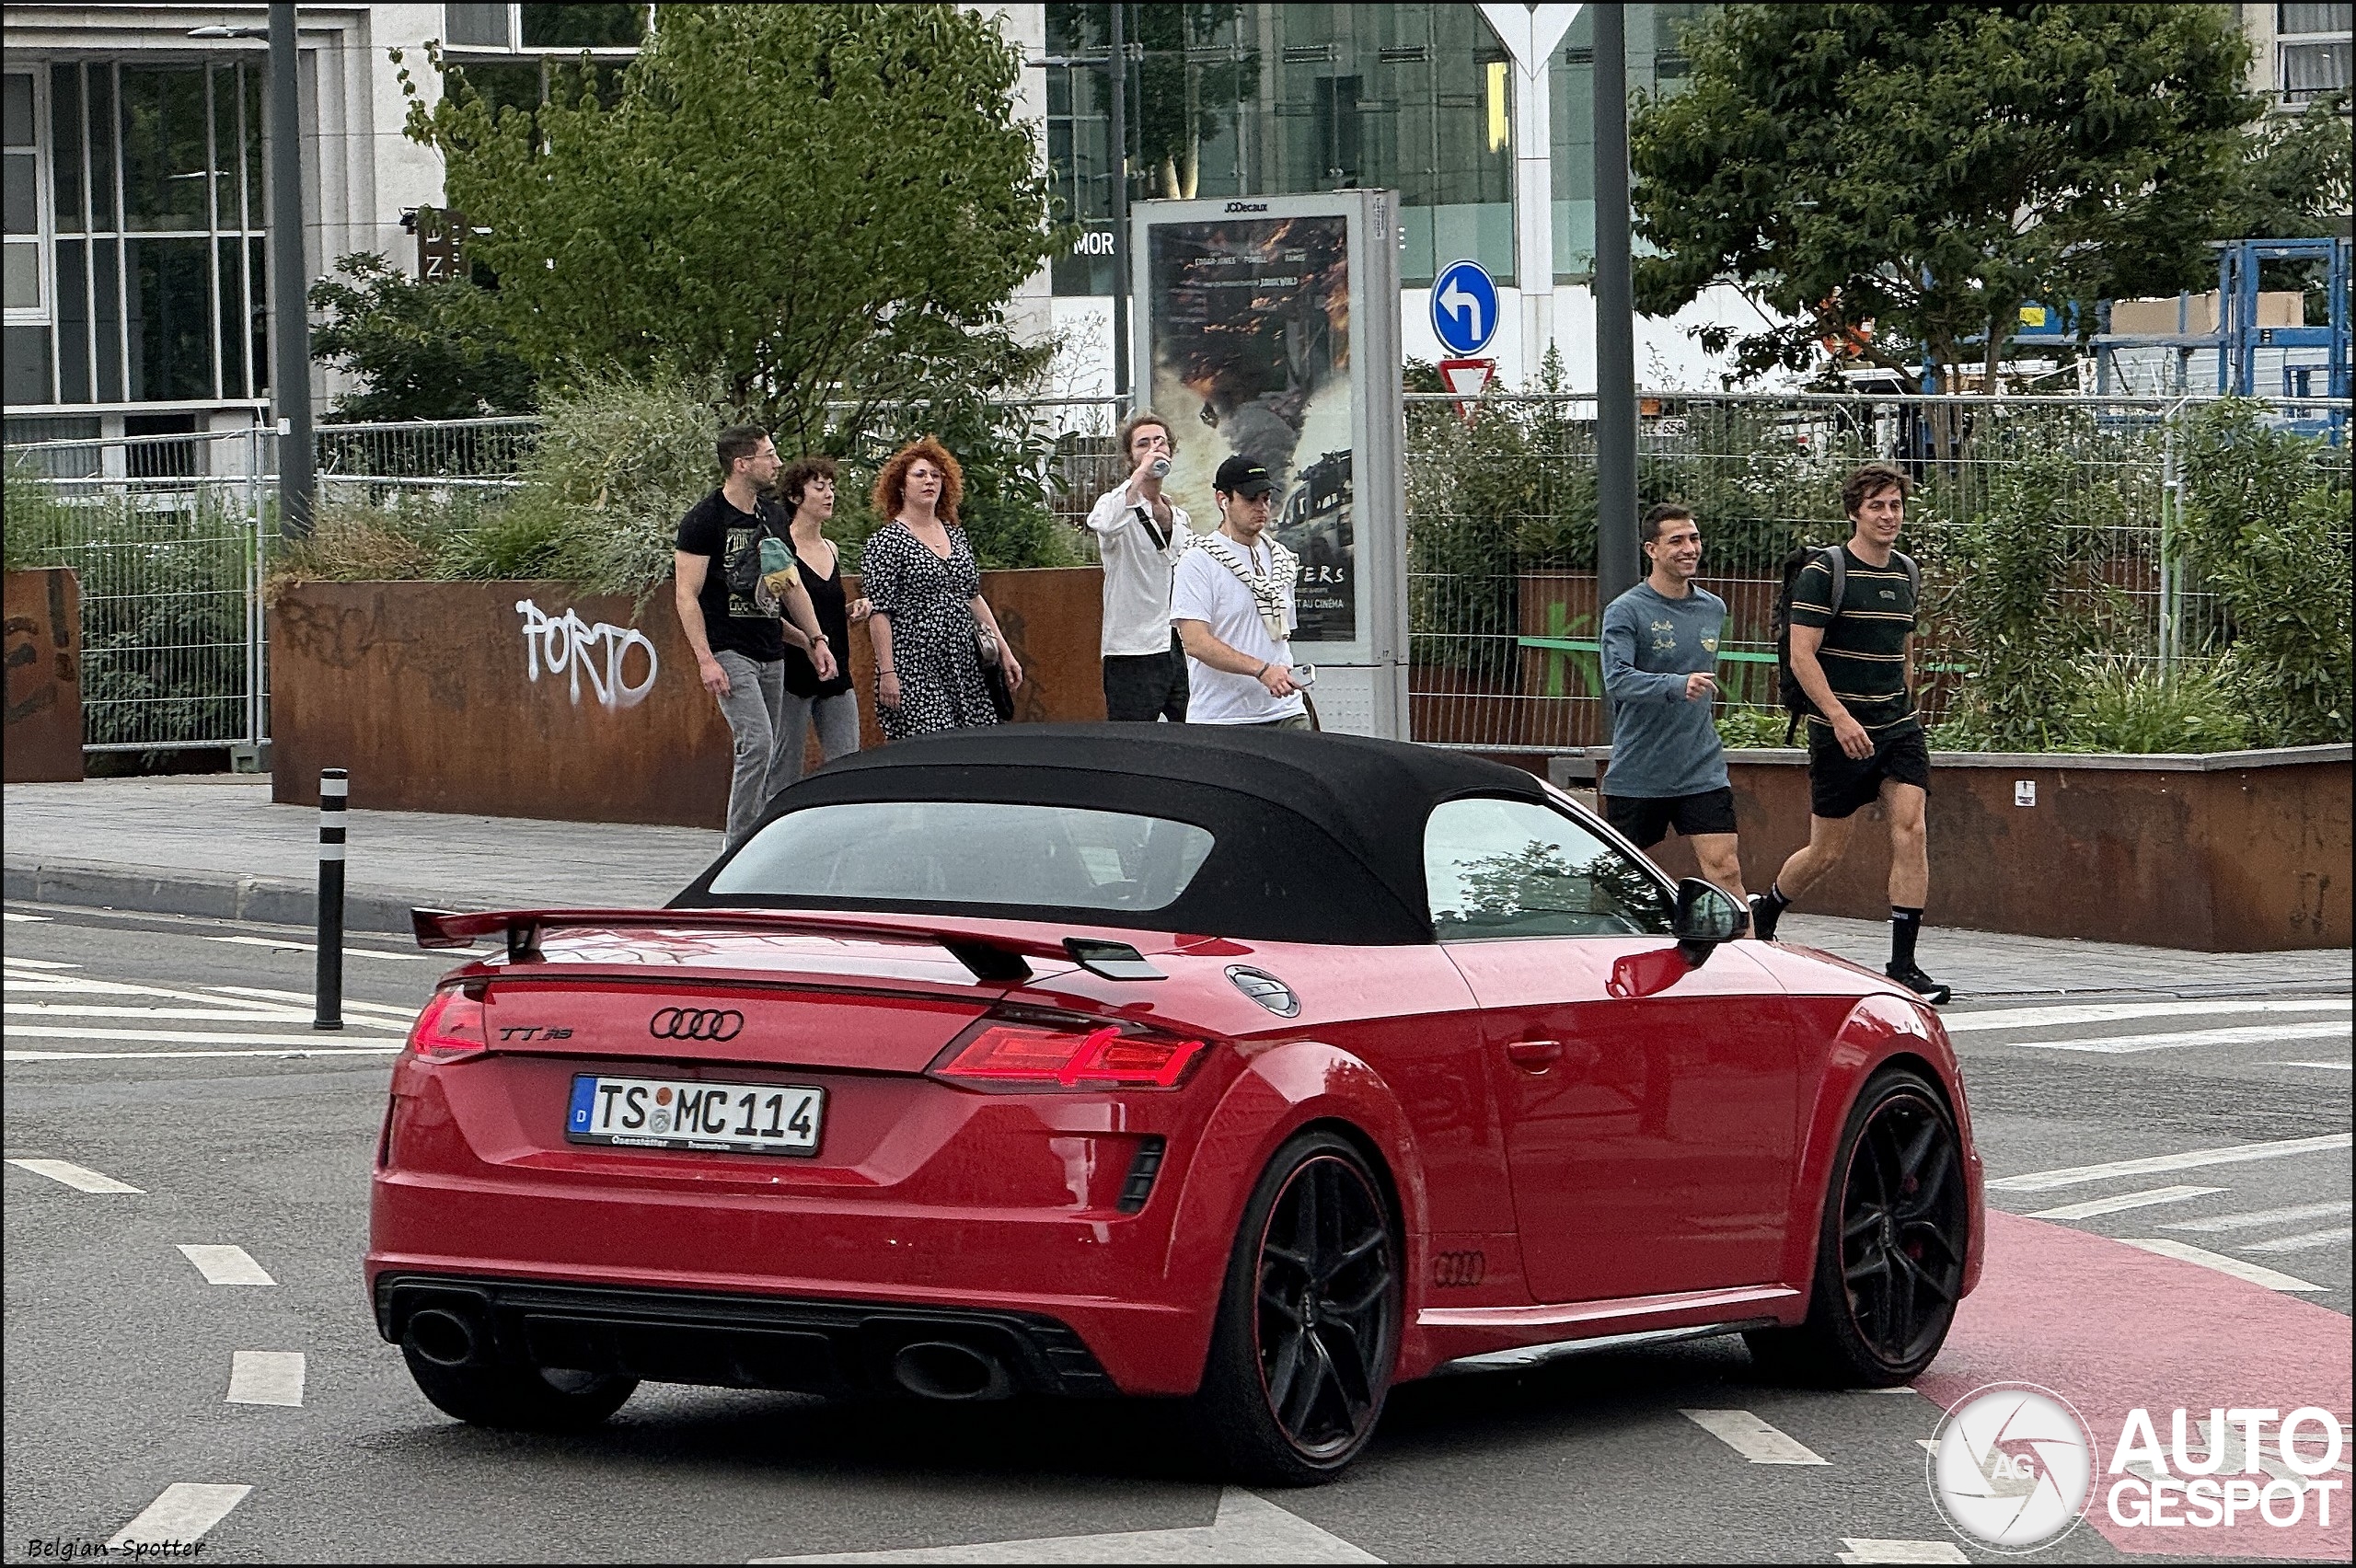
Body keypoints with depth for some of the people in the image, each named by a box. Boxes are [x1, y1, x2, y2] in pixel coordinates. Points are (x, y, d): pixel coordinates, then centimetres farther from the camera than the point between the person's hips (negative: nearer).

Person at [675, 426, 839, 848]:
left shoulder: (775, 518, 14)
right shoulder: (704, 519, -8)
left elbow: (792, 587, 22)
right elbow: (686, 595, -11)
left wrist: (817, 640, 13)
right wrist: (706, 659, -18)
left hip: (771, 654, 7)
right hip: (729, 652, -7)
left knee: (769, 757, 5)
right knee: (757, 743, -19)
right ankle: (739, 849, -14)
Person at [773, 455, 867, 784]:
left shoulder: (831, 549, 16)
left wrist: (853, 611, 8)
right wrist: (807, 641, -24)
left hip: (836, 677, 7)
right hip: (793, 675, -7)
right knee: (786, 773, -3)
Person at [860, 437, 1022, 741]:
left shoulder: (955, 535, 16)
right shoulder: (886, 541, -4)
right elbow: (879, 613, -8)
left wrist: (1004, 651, 19)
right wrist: (887, 673, -15)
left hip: (965, 665, 6)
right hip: (914, 670, -6)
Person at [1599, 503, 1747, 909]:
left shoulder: (1713, 609, 10)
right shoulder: (1626, 611, -8)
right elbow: (1617, 678, -24)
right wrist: (1677, 686, -37)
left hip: (1702, 772, 3)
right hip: (1636, 775, -3)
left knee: (1725, 869, -8)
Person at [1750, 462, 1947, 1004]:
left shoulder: (1906, 574, 11)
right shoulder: (1824, 573, -9)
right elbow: (1802, 655, -14)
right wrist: (1840, 716, -23)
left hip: (1898, 729, 5)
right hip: (1840, 732, -5)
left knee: (1910, 831, -12)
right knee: (1827, 851, 4)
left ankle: (1902, 966, -10)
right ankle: (1763, 913, 34)